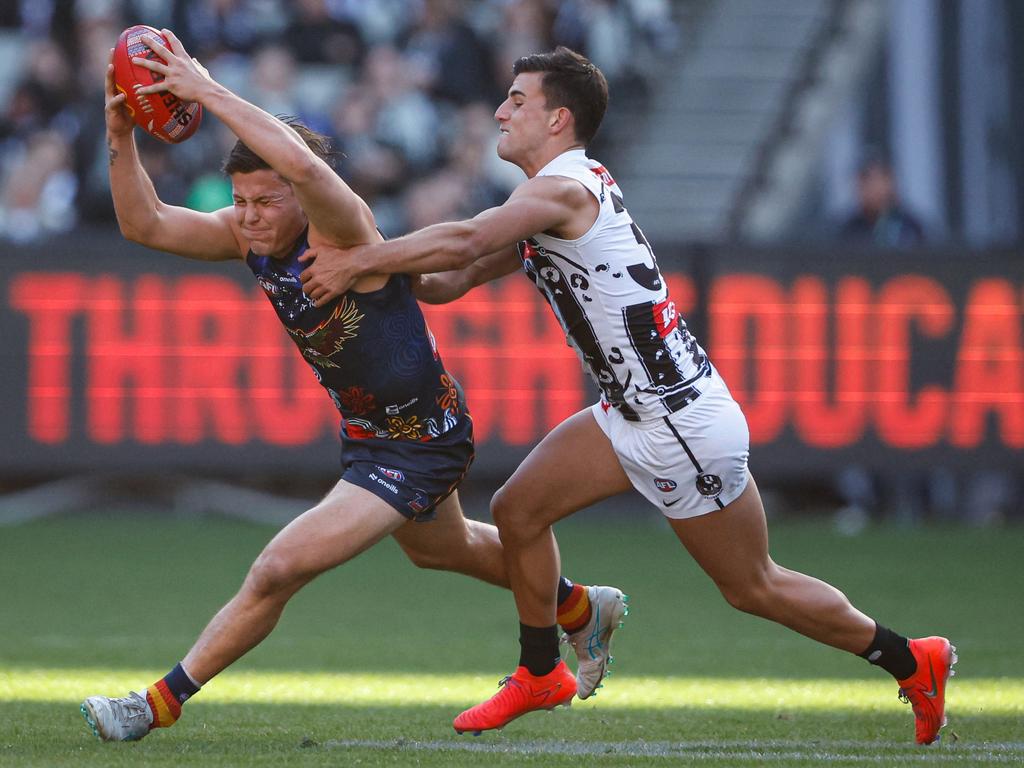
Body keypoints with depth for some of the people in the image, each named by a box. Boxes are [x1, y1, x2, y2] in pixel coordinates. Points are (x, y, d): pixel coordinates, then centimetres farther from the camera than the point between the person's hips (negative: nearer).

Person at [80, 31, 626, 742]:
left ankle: (161, 704, -3)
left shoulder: (344, 229, -31)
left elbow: (303, 162, -53)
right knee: (442, 548, 35)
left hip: (422, 448, -10)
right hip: (367, 435, 10)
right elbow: (145, 224, -11)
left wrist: (206, 90, -50)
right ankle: (585, 610, 58)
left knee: (277, 571, -17)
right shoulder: (252, 234, -9)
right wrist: (121, 135, -27)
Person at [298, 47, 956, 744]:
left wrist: (356, 261, -26)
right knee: (518, 510, 6)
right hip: (634, 418, 9)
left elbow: (462, 243, -33)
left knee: (754, 588, 4)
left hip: (687, 426, -9)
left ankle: (910, 660, 20)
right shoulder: (544, 204, 12)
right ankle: (541, 674, 22)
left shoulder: (565, 188, -19)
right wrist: (369, 277, 0)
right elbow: (459, 276, 14)